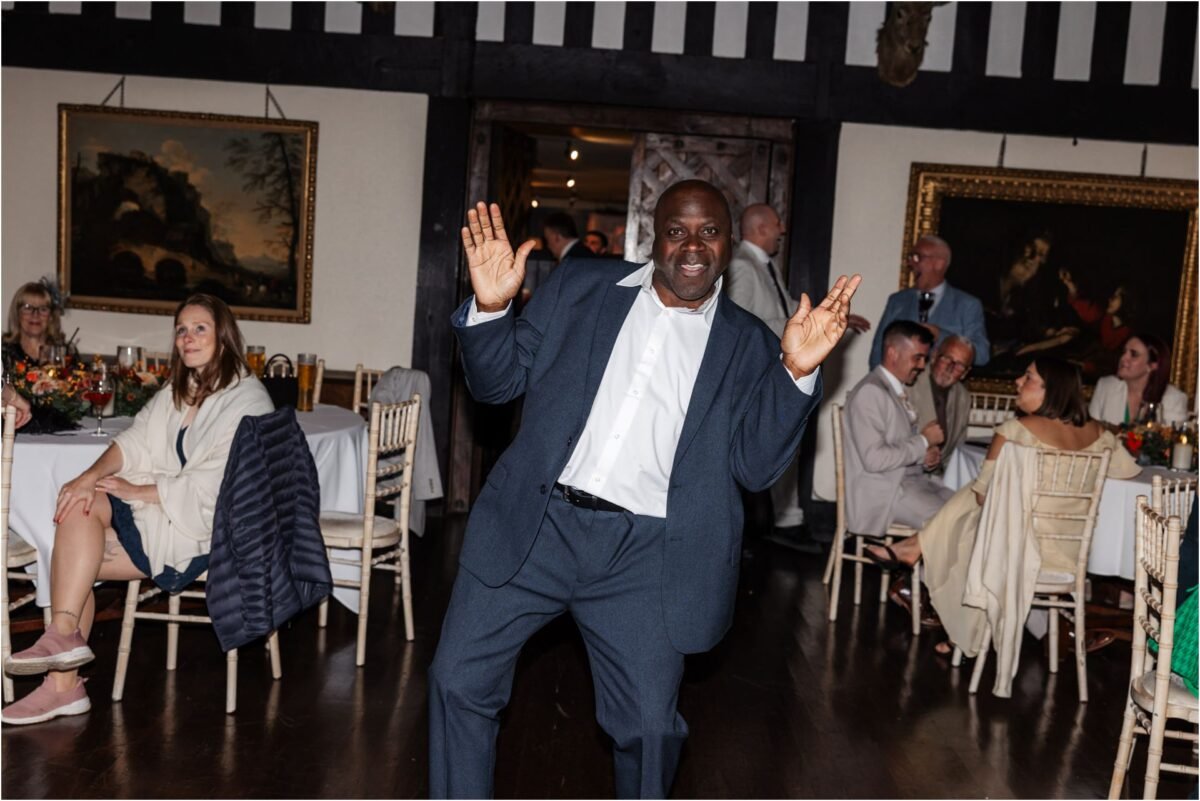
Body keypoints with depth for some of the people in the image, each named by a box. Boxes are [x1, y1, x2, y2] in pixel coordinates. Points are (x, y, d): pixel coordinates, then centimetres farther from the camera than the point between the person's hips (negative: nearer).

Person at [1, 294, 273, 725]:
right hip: (158, 508, 8)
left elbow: (209, 487, -19)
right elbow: (135, 441, 6)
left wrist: (137, 491, -14)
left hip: (207, 529, -8)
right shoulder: (178, 391, 17)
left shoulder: (246, 402, -12)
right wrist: (92, 475, -13)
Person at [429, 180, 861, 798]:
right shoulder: (579, 290, 7)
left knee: (649, 724, 5)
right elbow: (500, 382, 9)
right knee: (459, 680, 3)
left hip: (646, 557, -1)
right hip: (536, 526, 1)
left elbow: (756, 467, -2)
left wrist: (795, 372, -15)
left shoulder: (747, 345, 5)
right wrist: (490, 307, -10)